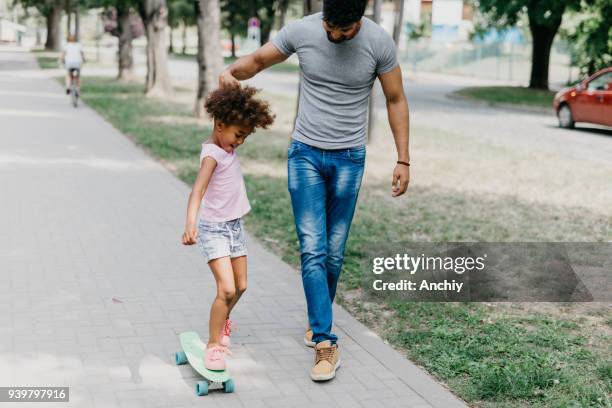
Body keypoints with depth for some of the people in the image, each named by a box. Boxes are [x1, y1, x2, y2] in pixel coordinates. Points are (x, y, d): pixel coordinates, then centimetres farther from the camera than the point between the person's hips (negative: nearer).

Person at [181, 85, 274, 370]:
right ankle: (213, 345, -5)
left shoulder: (227, 146, 2)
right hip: (213, 229, -9)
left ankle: (222, 322, 42)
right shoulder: (212, 154, -23)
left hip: (235, 226, 9)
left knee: (240, 286, 15)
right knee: (226, 289, -17)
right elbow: (197, 189, -39)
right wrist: (190, 223, -51)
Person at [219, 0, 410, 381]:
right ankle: (325, 343, -5)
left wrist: (403, 160, -3)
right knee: (312, 250, -8)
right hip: (305, 153, 0)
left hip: (349, 159, 0)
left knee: (334, 253, 8)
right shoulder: (301, 31, -10)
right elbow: (258, 60, 5)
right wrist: (231, 71, -18)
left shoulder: (379, 42, -11)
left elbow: (396, 100, 0)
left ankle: (318, 318, 33)